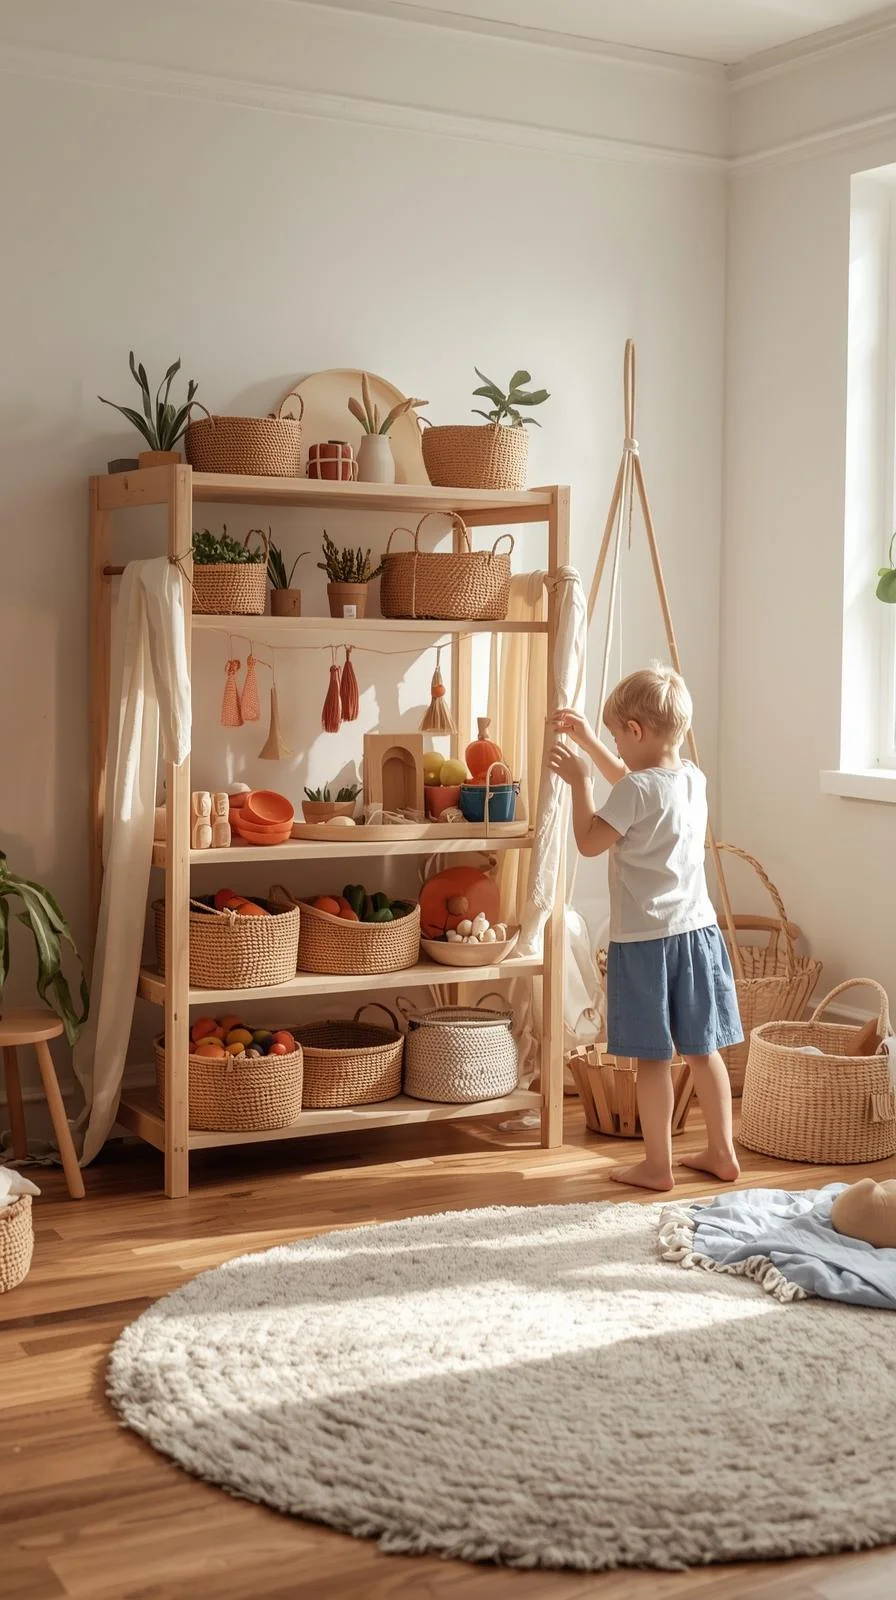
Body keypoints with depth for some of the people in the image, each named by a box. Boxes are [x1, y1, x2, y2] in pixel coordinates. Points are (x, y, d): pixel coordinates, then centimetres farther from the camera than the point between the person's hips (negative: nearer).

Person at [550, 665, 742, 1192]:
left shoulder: (636, 791, -19)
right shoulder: (693, 778, 5)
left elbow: (590, 841, -7)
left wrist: (580, 781, 0)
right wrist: (588, 740, 28)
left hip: (644, 940, -7)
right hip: (698, 930, 7)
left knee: (654, 1056, 3)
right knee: (703, 1049, 15)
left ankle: (658, 1165, 12)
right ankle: (722, 1153, 24)